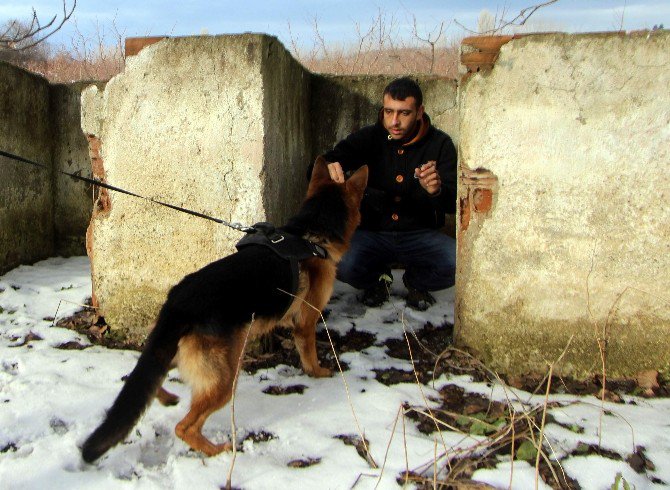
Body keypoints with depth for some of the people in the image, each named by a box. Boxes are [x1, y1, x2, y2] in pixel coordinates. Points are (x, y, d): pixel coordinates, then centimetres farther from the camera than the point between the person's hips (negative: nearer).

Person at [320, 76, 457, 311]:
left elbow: (455, 203, -7)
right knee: (342, 264, -31)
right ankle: (377, 280, 9)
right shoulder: (367, 138, -1)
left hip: (420, 236, 0)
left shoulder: (439, 144, -2)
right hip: (371, 233, 0)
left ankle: (416, 282, 9)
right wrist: (328, 169, -36)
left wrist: (437, 191, -32)